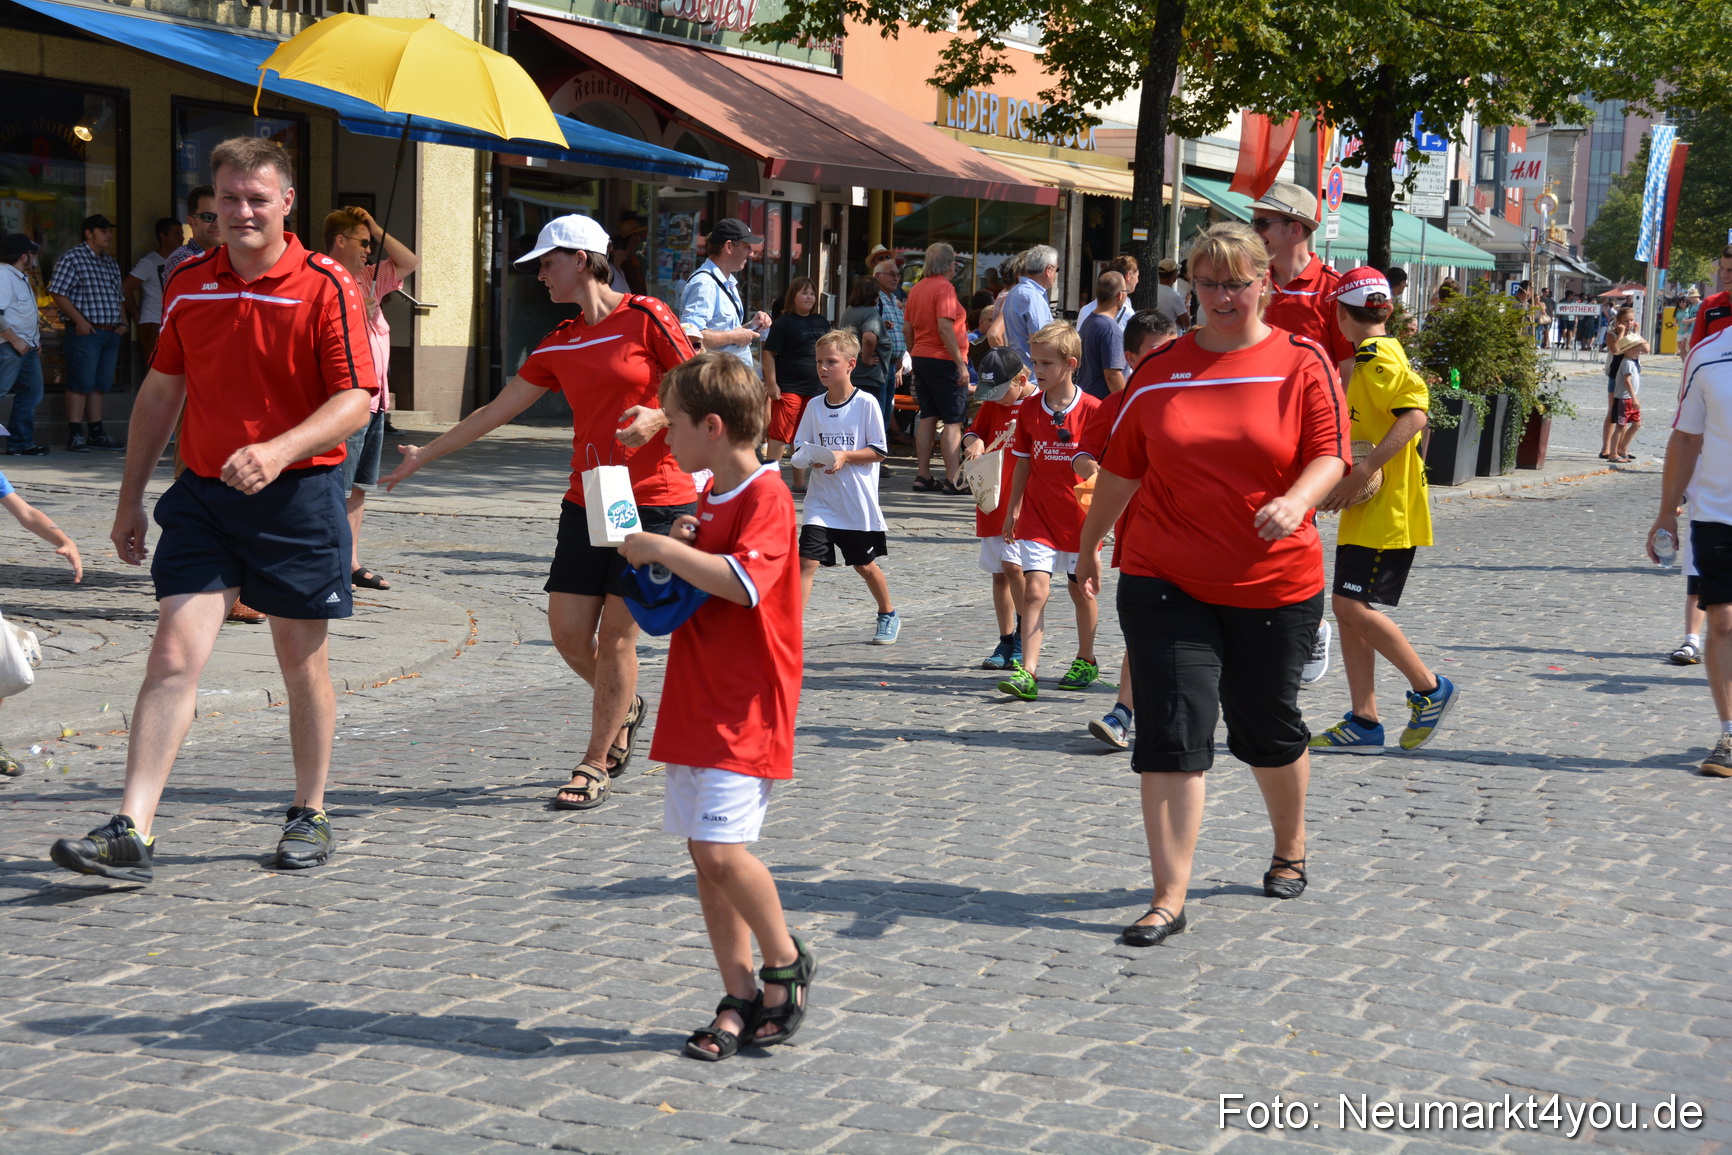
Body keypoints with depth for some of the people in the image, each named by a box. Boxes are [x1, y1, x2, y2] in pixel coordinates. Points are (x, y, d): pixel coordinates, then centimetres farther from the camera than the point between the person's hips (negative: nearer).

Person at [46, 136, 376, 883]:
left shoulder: (326, 287, -8)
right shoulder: (187, 285, 7)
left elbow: (354, 401, -13)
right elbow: (162, 390, 16)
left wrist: (277, 452, -29)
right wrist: (130, 497, 16)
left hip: (298, 495, -3)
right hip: (202, 494, 3)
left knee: (304, 664, 9)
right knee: (173, 657, -6)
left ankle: (310, 816, 26)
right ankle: (130, 833, -10)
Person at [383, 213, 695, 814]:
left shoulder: (645, 318, -6)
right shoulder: (558, 345, 12)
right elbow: (495, 411, 18)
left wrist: (658, 418, -22)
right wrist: (425, 454, 21)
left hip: (656, 499, -6)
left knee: (616, 634, -4)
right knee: (568, 630, 1)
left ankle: (594, 765, 8)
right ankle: (624, 708, 31)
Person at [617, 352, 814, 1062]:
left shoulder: (766, 498, -13)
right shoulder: (711, 498, 16)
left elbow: (741, 582, -29)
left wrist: (662, 549, -20)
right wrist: (678, 552, 4)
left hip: (745, 710, -9)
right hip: (696, 707, 9)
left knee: (721, 847, -15)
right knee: (704, 852, 7)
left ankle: (787, 962, 7)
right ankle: (740, 998, 14)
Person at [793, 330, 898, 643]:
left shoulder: (866, 404, -8)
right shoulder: (815, 407, 3)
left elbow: (879, 452, -7)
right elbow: (802, 448, 8)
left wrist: (844, 456, -20)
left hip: (858, 500, -2)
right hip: (821, 499, 3)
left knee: (864, 564, 13)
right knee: (806, 560, -11)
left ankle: (888, 616, 38)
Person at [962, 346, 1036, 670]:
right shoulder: (992, 404, 9)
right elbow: (973, 432, 20)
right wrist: (974, 442, -5)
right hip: (993, 502, 6)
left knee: (1012, 564, -20)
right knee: (999, 574, 10)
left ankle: (1024, 633, -3)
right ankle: (1006, 643, 19)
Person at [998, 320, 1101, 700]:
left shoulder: (1091, 410, -9)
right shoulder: (1029, 409, 2)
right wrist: (1013, 508, 10)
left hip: (1079, 516, -2)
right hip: (1037, 516, 2)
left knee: (1080, 590, 13)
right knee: (1035, 589, -10)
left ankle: (1086, 661, 34)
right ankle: (1027, 672, -14)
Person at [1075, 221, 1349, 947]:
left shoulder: (1302, 363, -1)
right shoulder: (1161, 369, 4)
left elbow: (1329, 455, -8)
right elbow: (1122, 466, 12)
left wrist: (1297, 501, -29)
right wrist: (1089, 546, 19)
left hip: (1275, 583, -1)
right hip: (1165, 583, 1)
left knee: (1268, 728, 14)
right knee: (1171, 735, -6)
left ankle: (1290, 849, 41)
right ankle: (1169, 899, -4)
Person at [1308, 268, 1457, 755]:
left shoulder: (1378, 358, -13)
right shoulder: (1368, 359, 18)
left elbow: (1414, 413, -26)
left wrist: (1361, 472, -28)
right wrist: (1342, 481, 16)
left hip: (1386, 513, -10)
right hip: (1366, 512, 10)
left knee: (1353, 606, -13)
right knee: (1347, 608, 7)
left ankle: (1430, 689, 1)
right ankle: (1363, 723, 9)